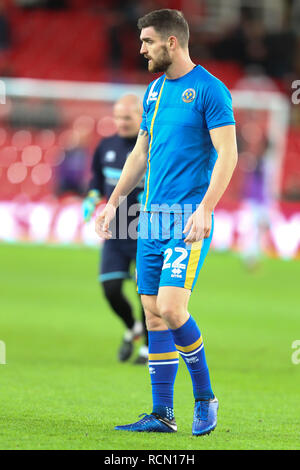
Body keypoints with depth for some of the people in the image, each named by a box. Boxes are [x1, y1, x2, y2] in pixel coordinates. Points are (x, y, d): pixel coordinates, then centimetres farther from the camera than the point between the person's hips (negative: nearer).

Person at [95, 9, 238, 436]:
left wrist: (204, 209, -22)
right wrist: (113, 202, 20)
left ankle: (205, 397, 2)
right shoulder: (154, 91, 15)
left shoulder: (209, 89, -8)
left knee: (171, 308, -16)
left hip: (188, 216, -8)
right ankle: (162, 414, 8)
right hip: (152, 215, 8)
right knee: (153, 313, 4)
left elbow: (228, 154, -13)